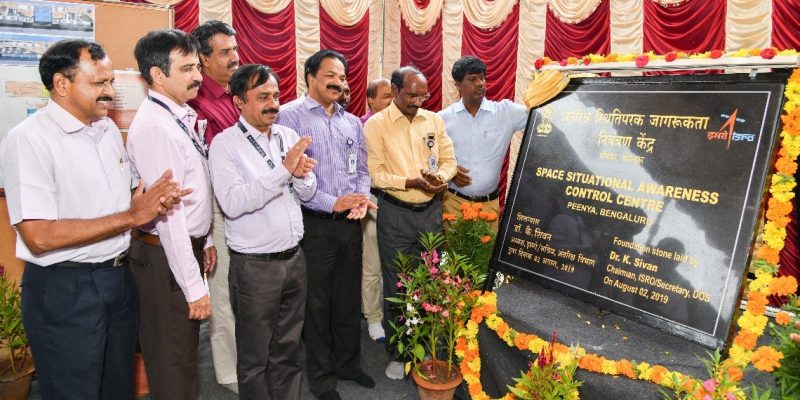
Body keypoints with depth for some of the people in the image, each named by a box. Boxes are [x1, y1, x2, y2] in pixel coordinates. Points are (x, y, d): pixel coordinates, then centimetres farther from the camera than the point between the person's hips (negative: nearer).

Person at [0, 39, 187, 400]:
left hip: (120, 277, 7)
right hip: (64, 290, -7)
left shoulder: (108, 129, 7)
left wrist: (153, 201, -5)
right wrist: (131, 217, -22)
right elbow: (39, 236, -23)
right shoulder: (30, 138, -16)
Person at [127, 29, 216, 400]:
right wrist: (195, 287, -23)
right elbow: (168, 214, -25)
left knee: (186, 349, 24)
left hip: (187, 246, 9)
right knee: (173, 362, 7)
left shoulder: (181, 116, 7)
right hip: (166, 256, -9)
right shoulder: (155, 126, -22)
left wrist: (204, 241, 19)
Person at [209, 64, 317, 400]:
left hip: (294, 257, 5)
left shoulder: (289, 136, 6)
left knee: (288, 347, 20)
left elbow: (308, 193, 8)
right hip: (255, 266, -5)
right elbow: (232, 203, -25)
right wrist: (282, 170, -29)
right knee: (255, 356, 12)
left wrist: (300, 175, -14)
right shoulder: (225, 143, -11)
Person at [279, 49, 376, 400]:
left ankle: (348, 363, 35)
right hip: (315, 224, -5)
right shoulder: (291, 118, -7)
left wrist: (362, 197, -7)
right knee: (317, 302, 9)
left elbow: (362, 169, 14)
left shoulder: (352, 122, 12)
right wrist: (333, 203, -19)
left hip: (350, 223, 5)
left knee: (349, 298, 16)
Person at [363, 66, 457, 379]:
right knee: (396, 285, 6)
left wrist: (440, 177, -13)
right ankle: (397, 353, 23)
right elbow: (376, 174, -12)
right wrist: (413, 182, -23)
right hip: (395, 213, -3)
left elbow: (449, 160, 9)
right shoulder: (375, 125, -6)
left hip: (431, 210, 4)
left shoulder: (434, 120, 7)